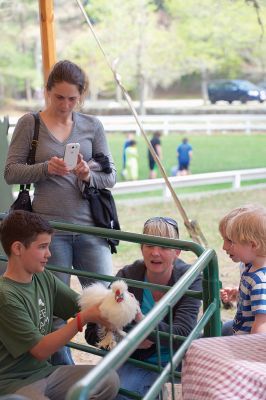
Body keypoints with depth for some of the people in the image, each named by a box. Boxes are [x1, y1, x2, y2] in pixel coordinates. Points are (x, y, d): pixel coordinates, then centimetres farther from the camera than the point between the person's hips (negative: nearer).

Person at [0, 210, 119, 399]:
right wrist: (84, 319, -23)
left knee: (109, 380, -7)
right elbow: (40, 350, -18)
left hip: (45, 371, 7)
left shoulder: (44, 278, 2)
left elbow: (81, 304, 6)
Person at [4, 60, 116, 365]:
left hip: (90, 226, 2)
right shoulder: (29, 123, 3)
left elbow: (111, 176, 8)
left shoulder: (92, 126, 8)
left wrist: (89, 176, -14)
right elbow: (11, 172, 1)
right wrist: (46, 168, -15)